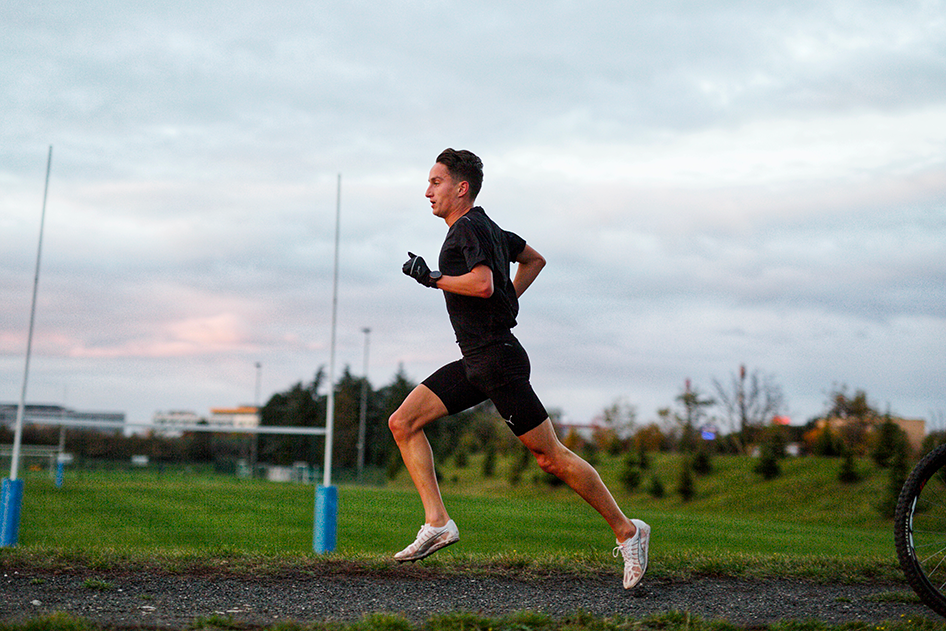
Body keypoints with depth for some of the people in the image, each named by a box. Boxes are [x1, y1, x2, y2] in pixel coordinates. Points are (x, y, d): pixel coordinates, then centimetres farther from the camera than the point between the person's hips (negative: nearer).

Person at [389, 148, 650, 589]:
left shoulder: (470, 228, -11)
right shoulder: (484, 228, 18)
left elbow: (483, 284, -28)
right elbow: (534, 260, 29)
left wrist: (432, 279, -16)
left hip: (498, 360, -10)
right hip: (475, 361, 10)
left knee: (550, 457, -5)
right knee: (402, 424, 1)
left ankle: (626, 531, 8)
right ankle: (438, 523, -2)